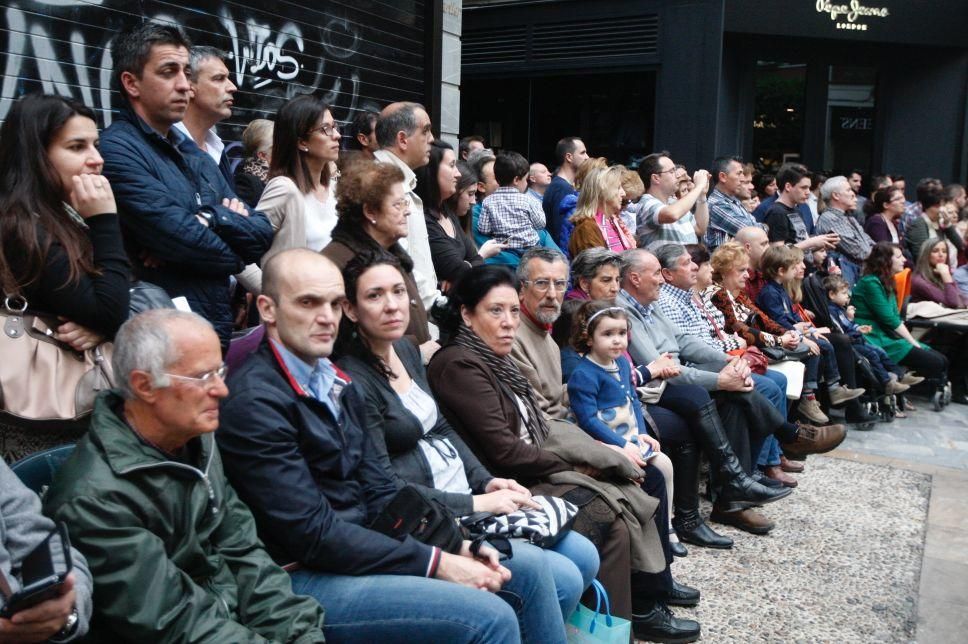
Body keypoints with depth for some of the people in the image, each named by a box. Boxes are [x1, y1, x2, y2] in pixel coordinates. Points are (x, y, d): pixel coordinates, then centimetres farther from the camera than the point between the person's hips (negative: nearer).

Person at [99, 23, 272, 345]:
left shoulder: (197, 155, 12)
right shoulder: (116, 149, -13)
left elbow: (262, 233, 4)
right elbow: (185, 240, -21)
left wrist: (214, 218, -14)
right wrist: (234, 252, -2)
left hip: (220, 328, 8)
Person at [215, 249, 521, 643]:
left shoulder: (336, 382, 10)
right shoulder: (253, 401, -18)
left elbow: (377, 490, 10)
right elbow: (312, 533, -21)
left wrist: (456, 545, -4)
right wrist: (436, 563, -18)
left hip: (363, 548, 8)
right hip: (303, 580, -8)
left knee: (534, 573, 5)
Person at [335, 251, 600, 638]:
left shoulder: (406, 350, 9)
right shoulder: (352, 380, -17)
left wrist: (486, 481, 2)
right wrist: (474, 504, -19)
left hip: (471, 496, 9)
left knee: (585, 558, 4)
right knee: (562, 579, -19)